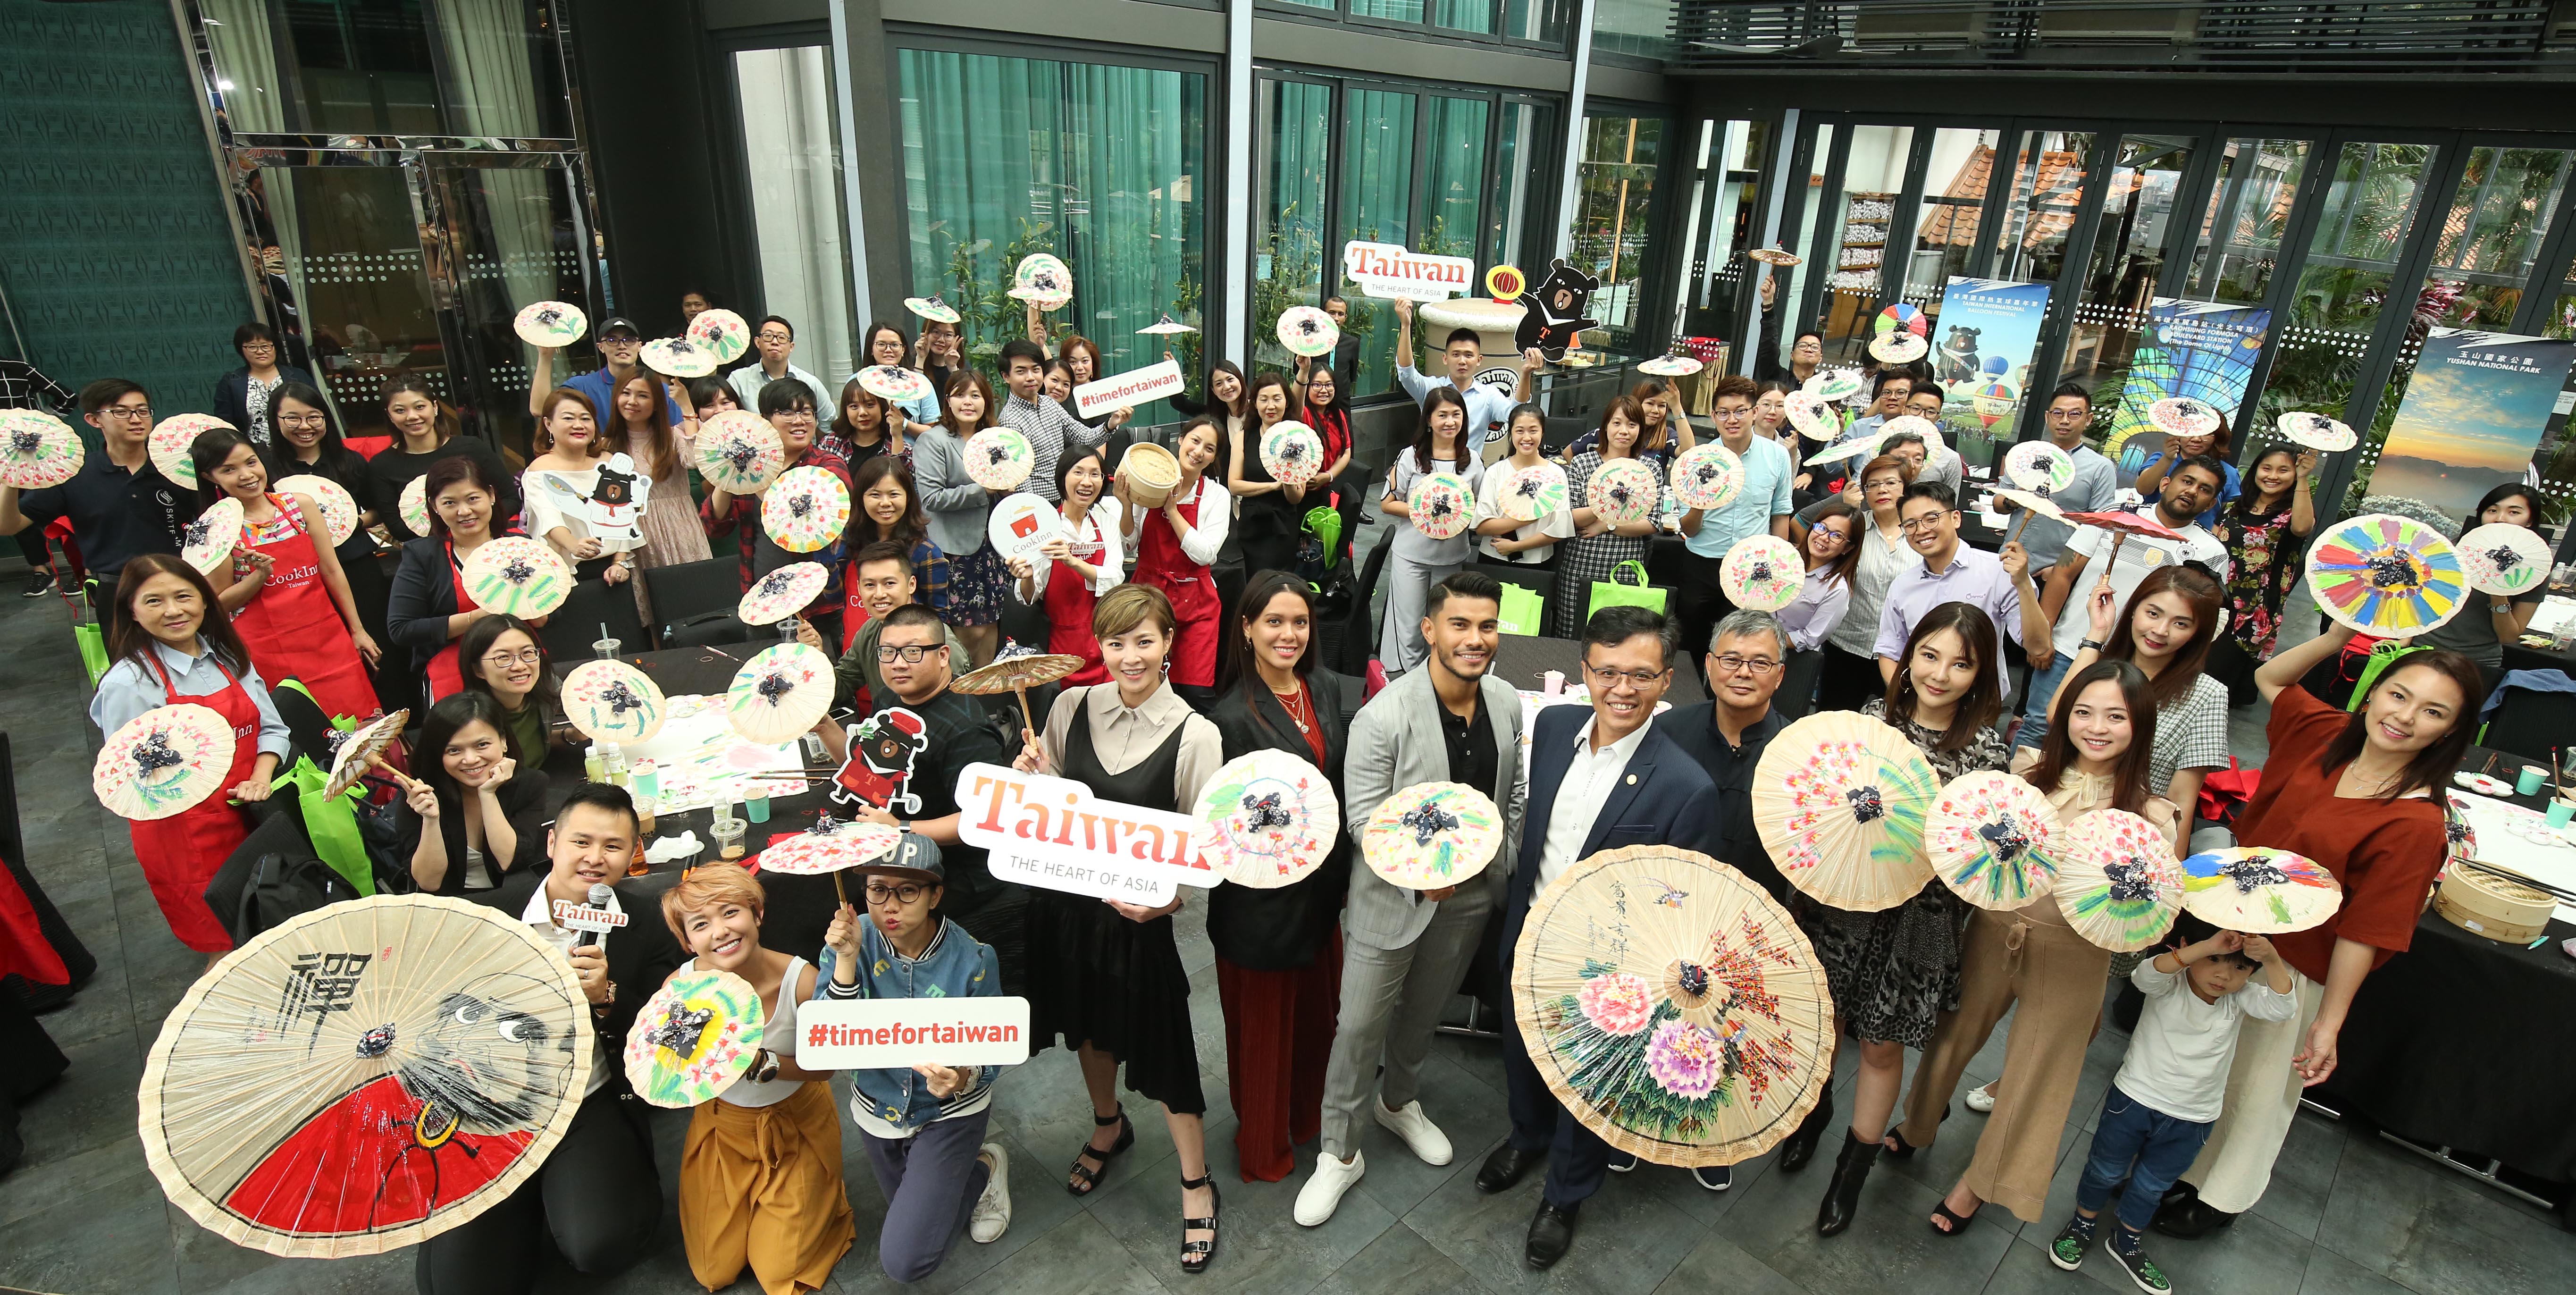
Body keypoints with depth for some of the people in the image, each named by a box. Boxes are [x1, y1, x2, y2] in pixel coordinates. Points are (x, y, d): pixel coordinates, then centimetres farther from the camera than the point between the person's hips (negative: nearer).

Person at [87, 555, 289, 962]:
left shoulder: (228, 657, 6)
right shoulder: (127, 682, -12)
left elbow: (271, 727, 7)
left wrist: (260, 780, -10)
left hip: (251, 816, 5)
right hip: (184, 832, -5)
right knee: (229, 947, 4)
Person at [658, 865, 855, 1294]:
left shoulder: (800, 980, -31)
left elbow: (823, 1067, -18)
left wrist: (763, 1064, -35)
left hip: (796, 1123, -2)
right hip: (722, 1125, 3)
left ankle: (822, 1197, 33)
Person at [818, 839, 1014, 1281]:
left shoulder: (972, 959, -26)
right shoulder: (851, 940, -21)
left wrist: (962, 1080, -40)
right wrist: (846, 960, -36)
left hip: (950, 1113, -4)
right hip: (879, 1108, 4)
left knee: (906, 1260, -11)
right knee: (913, 1214, 24)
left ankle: (982, 1171, 12)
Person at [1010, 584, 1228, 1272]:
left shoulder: (1195, 736, -16)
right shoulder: (1071, 707, -5)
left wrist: (1167, 898, -27)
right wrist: (1028, 773, -13)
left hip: (1140, 913, -4)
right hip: (1066, 896, 4)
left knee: (1161, 1046, 6)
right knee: (1090, 1024, 25)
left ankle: (1196, 1184, 31)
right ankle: (1108, 1126, 55)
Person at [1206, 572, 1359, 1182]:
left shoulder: (1333, 692, -1)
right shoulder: (1233, 717, -19)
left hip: (1323, 885, 6)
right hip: (1262, 897, -6)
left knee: (1318, 1010, 23)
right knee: (1263, 1023, 14)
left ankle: (1308, 1118, 49)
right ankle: (1264, 1148, 38)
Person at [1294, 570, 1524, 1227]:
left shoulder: (1509, 704, -6)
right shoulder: (1383, 717, -24)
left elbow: (1515, 795, 7)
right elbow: (1363, 815, -20)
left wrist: (1505, 866, 5)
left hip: (1471, 893, 5)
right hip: (1393, 895, -5)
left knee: (1425, 1010, 25)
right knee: (1360, 1025, 6)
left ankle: (1398, 1102, 52)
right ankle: (1339, 1153, 27)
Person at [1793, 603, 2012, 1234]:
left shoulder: (1987, 749, -11)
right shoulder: (1874, 716, -5)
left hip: (1916, 918, -2)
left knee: (1882, 1044, 13)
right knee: (1824, 1016, 19)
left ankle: (1854, 1167, 35)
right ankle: (1816, 1108, 49)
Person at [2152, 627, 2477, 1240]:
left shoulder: (2416, 825, -25)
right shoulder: (2324, 734, -8)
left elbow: (2364, 934, -21)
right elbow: (2269, 678, 11)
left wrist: (2329, 1022, -16)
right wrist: (2337, 639, -2)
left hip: (2294, 970, -6)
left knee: (2259, 1087, 17)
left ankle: (2222, 1197, 41)